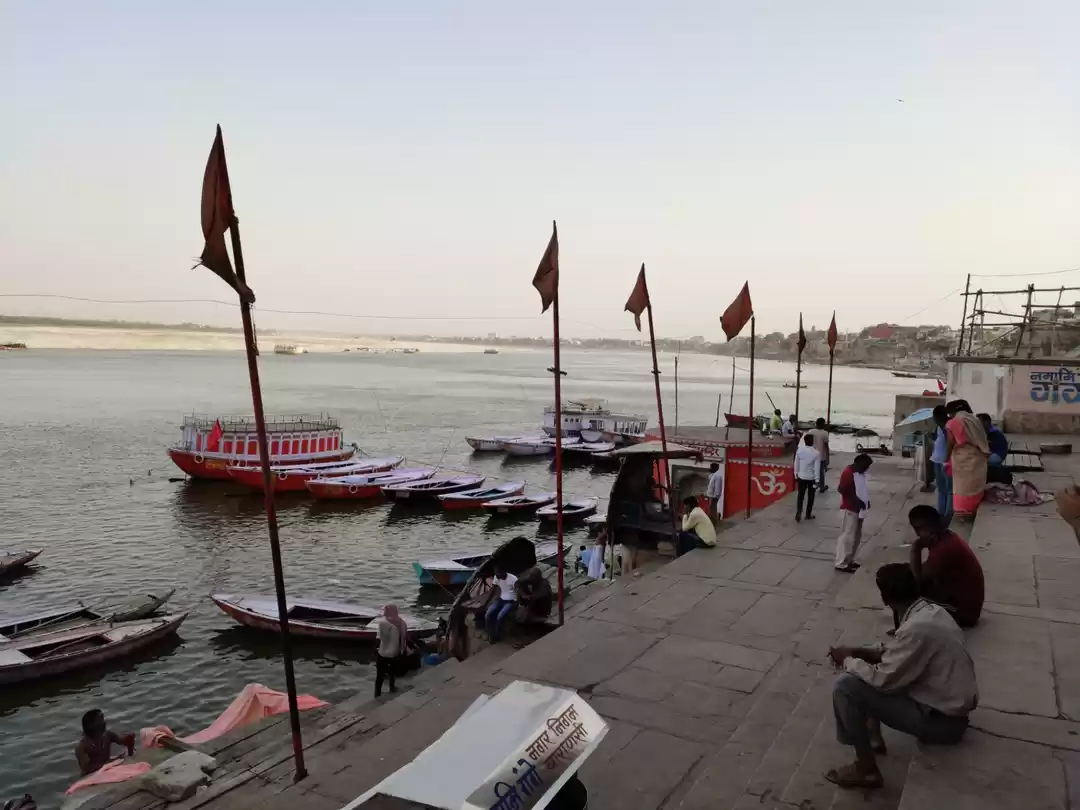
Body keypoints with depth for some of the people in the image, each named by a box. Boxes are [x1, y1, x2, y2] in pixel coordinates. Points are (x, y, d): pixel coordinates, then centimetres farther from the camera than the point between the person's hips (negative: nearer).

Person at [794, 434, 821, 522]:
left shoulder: (799, 450, -9)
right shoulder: (816, 453, -17)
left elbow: (796, 464, 0)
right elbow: (816, 468, -14)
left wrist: (796, 475, 13)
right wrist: (817, 480, -7)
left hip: (801, 477, 2)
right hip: (811, 478, -2)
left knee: (800, 495, 13)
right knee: (810, 496, 13)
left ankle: (798, 513, -1)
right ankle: (808, 515, 23)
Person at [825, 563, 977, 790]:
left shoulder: (917, 628, -28)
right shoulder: (931, 611, 1)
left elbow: (884, 679, -21)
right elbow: (898, 652, 16)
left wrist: (847, 661, -5)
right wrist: (858, 652, 7)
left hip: (941, 720, -9)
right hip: (950, 704, 9)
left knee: (845, 687, -15)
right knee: (876, 667, 17)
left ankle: (866, 769, 0)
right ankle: (873, 738, 24)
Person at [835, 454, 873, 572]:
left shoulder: (861, 473, 13)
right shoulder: (848, 472, -17)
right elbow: (841, 489, -25)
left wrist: (866, 500, 7)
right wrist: (856, 500, -24)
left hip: (858, 510, 10)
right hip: (850, 510, -10)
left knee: (856, 537, 15)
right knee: (847, 537, -8)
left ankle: (849, 560, 25)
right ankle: (841, 563, -3)